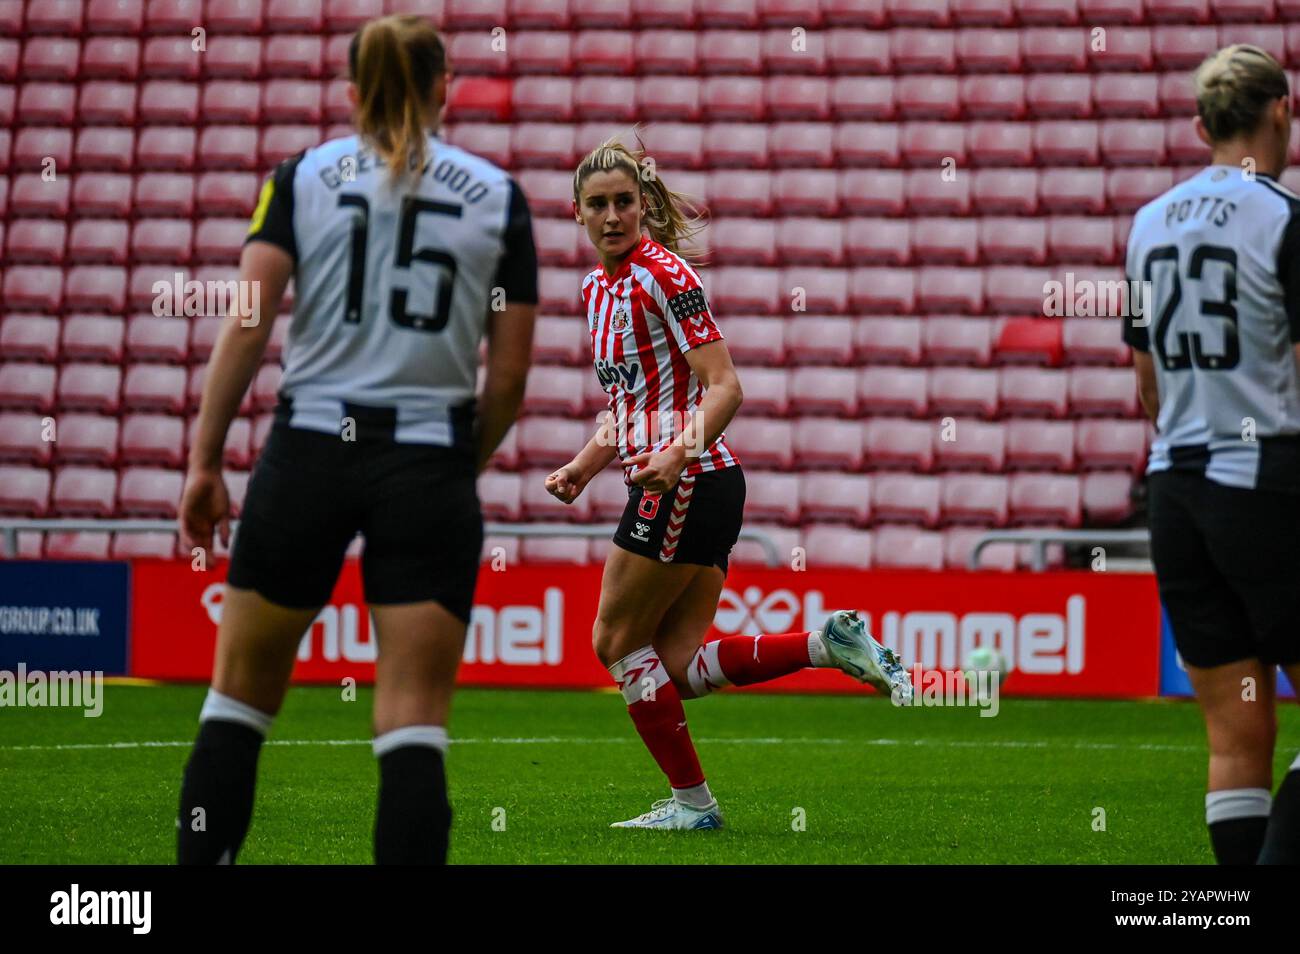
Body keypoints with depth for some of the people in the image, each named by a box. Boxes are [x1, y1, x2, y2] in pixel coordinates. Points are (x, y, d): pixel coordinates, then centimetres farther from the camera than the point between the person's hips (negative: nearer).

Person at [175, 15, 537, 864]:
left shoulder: (303, 176, 6)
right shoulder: (497, 196, 7)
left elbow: (246, 324, -5)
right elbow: (510, 371, 5)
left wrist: (206, 460, -2)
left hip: (310, 451, 0)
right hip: (431, 465, 0)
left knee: (241, 697, 12)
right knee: (413, 727, -2)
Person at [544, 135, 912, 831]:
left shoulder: (662, 273, -11)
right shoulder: (598, 287, 16)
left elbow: (724, 387, -17)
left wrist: (678, 455, -30)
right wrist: (582, 467, 13)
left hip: (689, 482, -9)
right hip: (666, 487, 9)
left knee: (618, 642, -1)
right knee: (677, 666, 2)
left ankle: (692, 802, 7)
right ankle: (831, 645, 3)